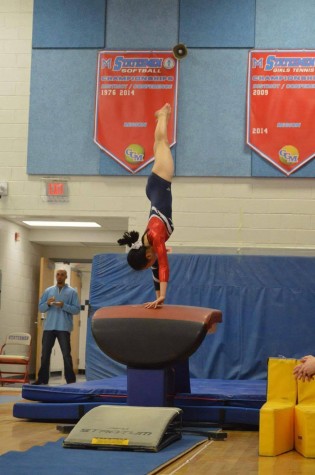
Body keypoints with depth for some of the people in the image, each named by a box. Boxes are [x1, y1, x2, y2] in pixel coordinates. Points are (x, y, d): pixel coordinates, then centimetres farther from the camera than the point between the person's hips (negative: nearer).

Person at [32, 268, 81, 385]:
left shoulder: (72, 292, 3)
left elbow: (77, 309, -4)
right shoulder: (48, 291, 12)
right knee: (45, 354, 5)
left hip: (64, 328, -3)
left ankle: (70, 380, 1)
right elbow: (41, 308, 10)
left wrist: (64, 306, -17)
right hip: (49, 327, 3)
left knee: (66, 354, -3)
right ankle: (43, 379, 12)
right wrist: (47, 304, -10)